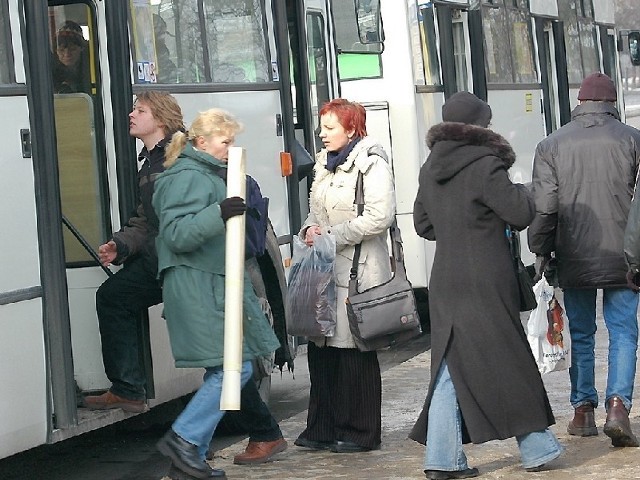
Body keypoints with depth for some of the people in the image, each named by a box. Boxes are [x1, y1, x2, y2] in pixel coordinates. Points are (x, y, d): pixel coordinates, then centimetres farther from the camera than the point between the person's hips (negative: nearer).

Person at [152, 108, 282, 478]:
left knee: (224, 371, 8)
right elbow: (176, 233, -23)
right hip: (198, 289, -11)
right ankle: (184, 439, -10)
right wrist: (219, 213, -33)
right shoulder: (189, 178, -12)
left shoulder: (207, 175, 22)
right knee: (233, 368, -15)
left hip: (216, 287, 11)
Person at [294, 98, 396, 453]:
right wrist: (310, 228, 4)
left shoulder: (371, 165, -9)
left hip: (359, 270, -8)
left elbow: (379, 217, -19)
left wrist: (332, 237, -16)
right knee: (320, 347, 6)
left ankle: (359, 433, 7)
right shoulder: (325, 165, 17)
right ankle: (323, 428, 15)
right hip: (325, 269, 8)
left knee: (354, 350, -2)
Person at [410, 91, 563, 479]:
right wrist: (520, 192, 8)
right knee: (506, 361, 5)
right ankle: (536, 446, 16)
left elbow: (423, 222, 18)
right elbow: (522, 214, -12)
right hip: (486, 283, -6)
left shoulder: (430, 169, 9)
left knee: (452, 366, 7)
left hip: (446, 282, 6)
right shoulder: (485, 166, -13)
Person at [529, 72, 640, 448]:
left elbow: (544, 206, 0)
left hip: (574, 258, 2)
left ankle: (583, 409, 15)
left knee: (581, 333, 12)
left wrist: (540, 251, 9)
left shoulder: (552, 146, 1)